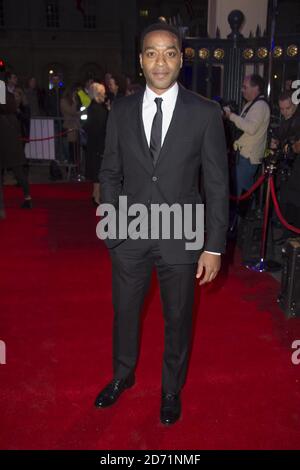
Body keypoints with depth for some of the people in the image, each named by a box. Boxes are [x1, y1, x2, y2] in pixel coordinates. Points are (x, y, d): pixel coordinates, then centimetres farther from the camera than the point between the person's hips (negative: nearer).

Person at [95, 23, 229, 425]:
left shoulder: (205, 113, -6)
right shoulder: (121, 111, 1)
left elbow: (217, 184, -6)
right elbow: (110, 173, 8)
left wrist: (214, 247, -8)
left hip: (181, 238, -2)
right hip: (129, 237, 2)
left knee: (178, 319, 15)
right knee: (125, 312, 19)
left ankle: (172, 389, 42)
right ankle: (123, 375, 48)